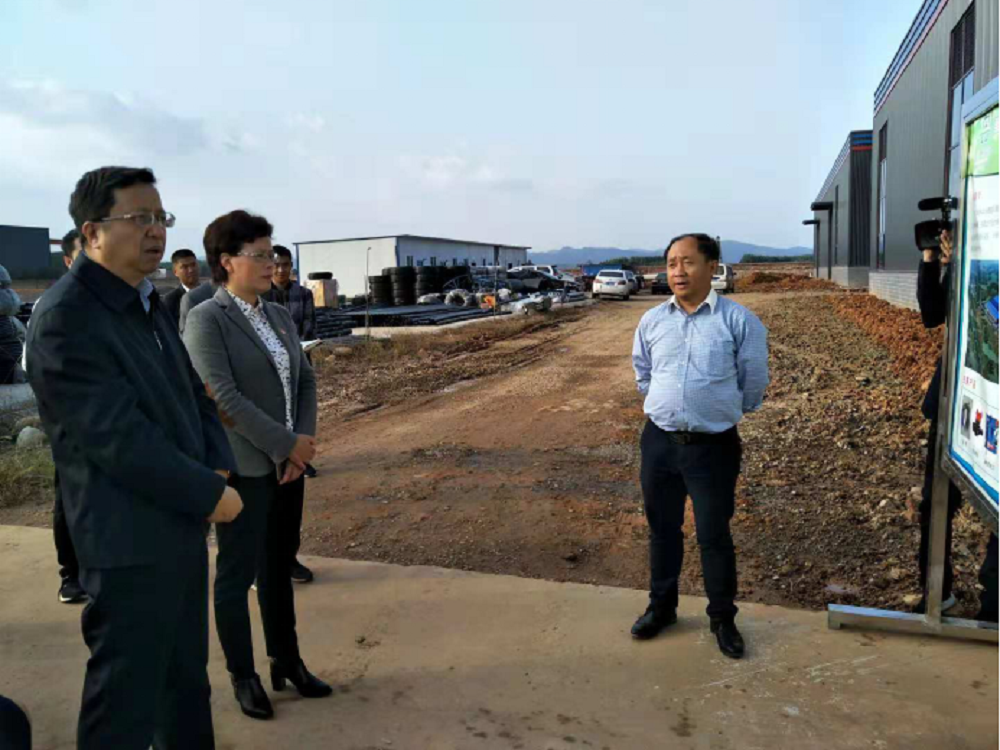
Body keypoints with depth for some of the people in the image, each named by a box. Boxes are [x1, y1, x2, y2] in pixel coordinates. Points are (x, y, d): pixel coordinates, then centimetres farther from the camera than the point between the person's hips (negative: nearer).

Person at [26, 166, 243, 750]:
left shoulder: (149, 303, 10)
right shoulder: (65, 319, -18)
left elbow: (195, 393, 13)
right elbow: (120, 438, -23)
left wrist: (219, 467, -3)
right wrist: (210, 494, -15)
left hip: (182, 525, 9)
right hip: (132, 543, -8)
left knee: (187, 680, 23)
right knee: (126, 701, 7)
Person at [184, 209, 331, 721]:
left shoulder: (280, 315, 9)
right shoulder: (206, 320, -11)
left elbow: (305, 379, 8)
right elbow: (224, 398, -19)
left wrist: (305, 439, -7)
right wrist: (288, 445, -16)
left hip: (287, 463, 6)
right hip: (243, 468, -6)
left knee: (279, 569, 17)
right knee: (237, 575, 8)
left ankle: (287, 663, 31)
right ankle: (242, 676, 25)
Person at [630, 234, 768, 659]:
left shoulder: (738, 320, -9)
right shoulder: (652, 321, 2)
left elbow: (753, 382, 1)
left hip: (714, 446, -3)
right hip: (659, 442, 4)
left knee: (714, 534, 6)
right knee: (662, 529, 15)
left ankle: (722, 618, 26)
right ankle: (661, 606, 34)